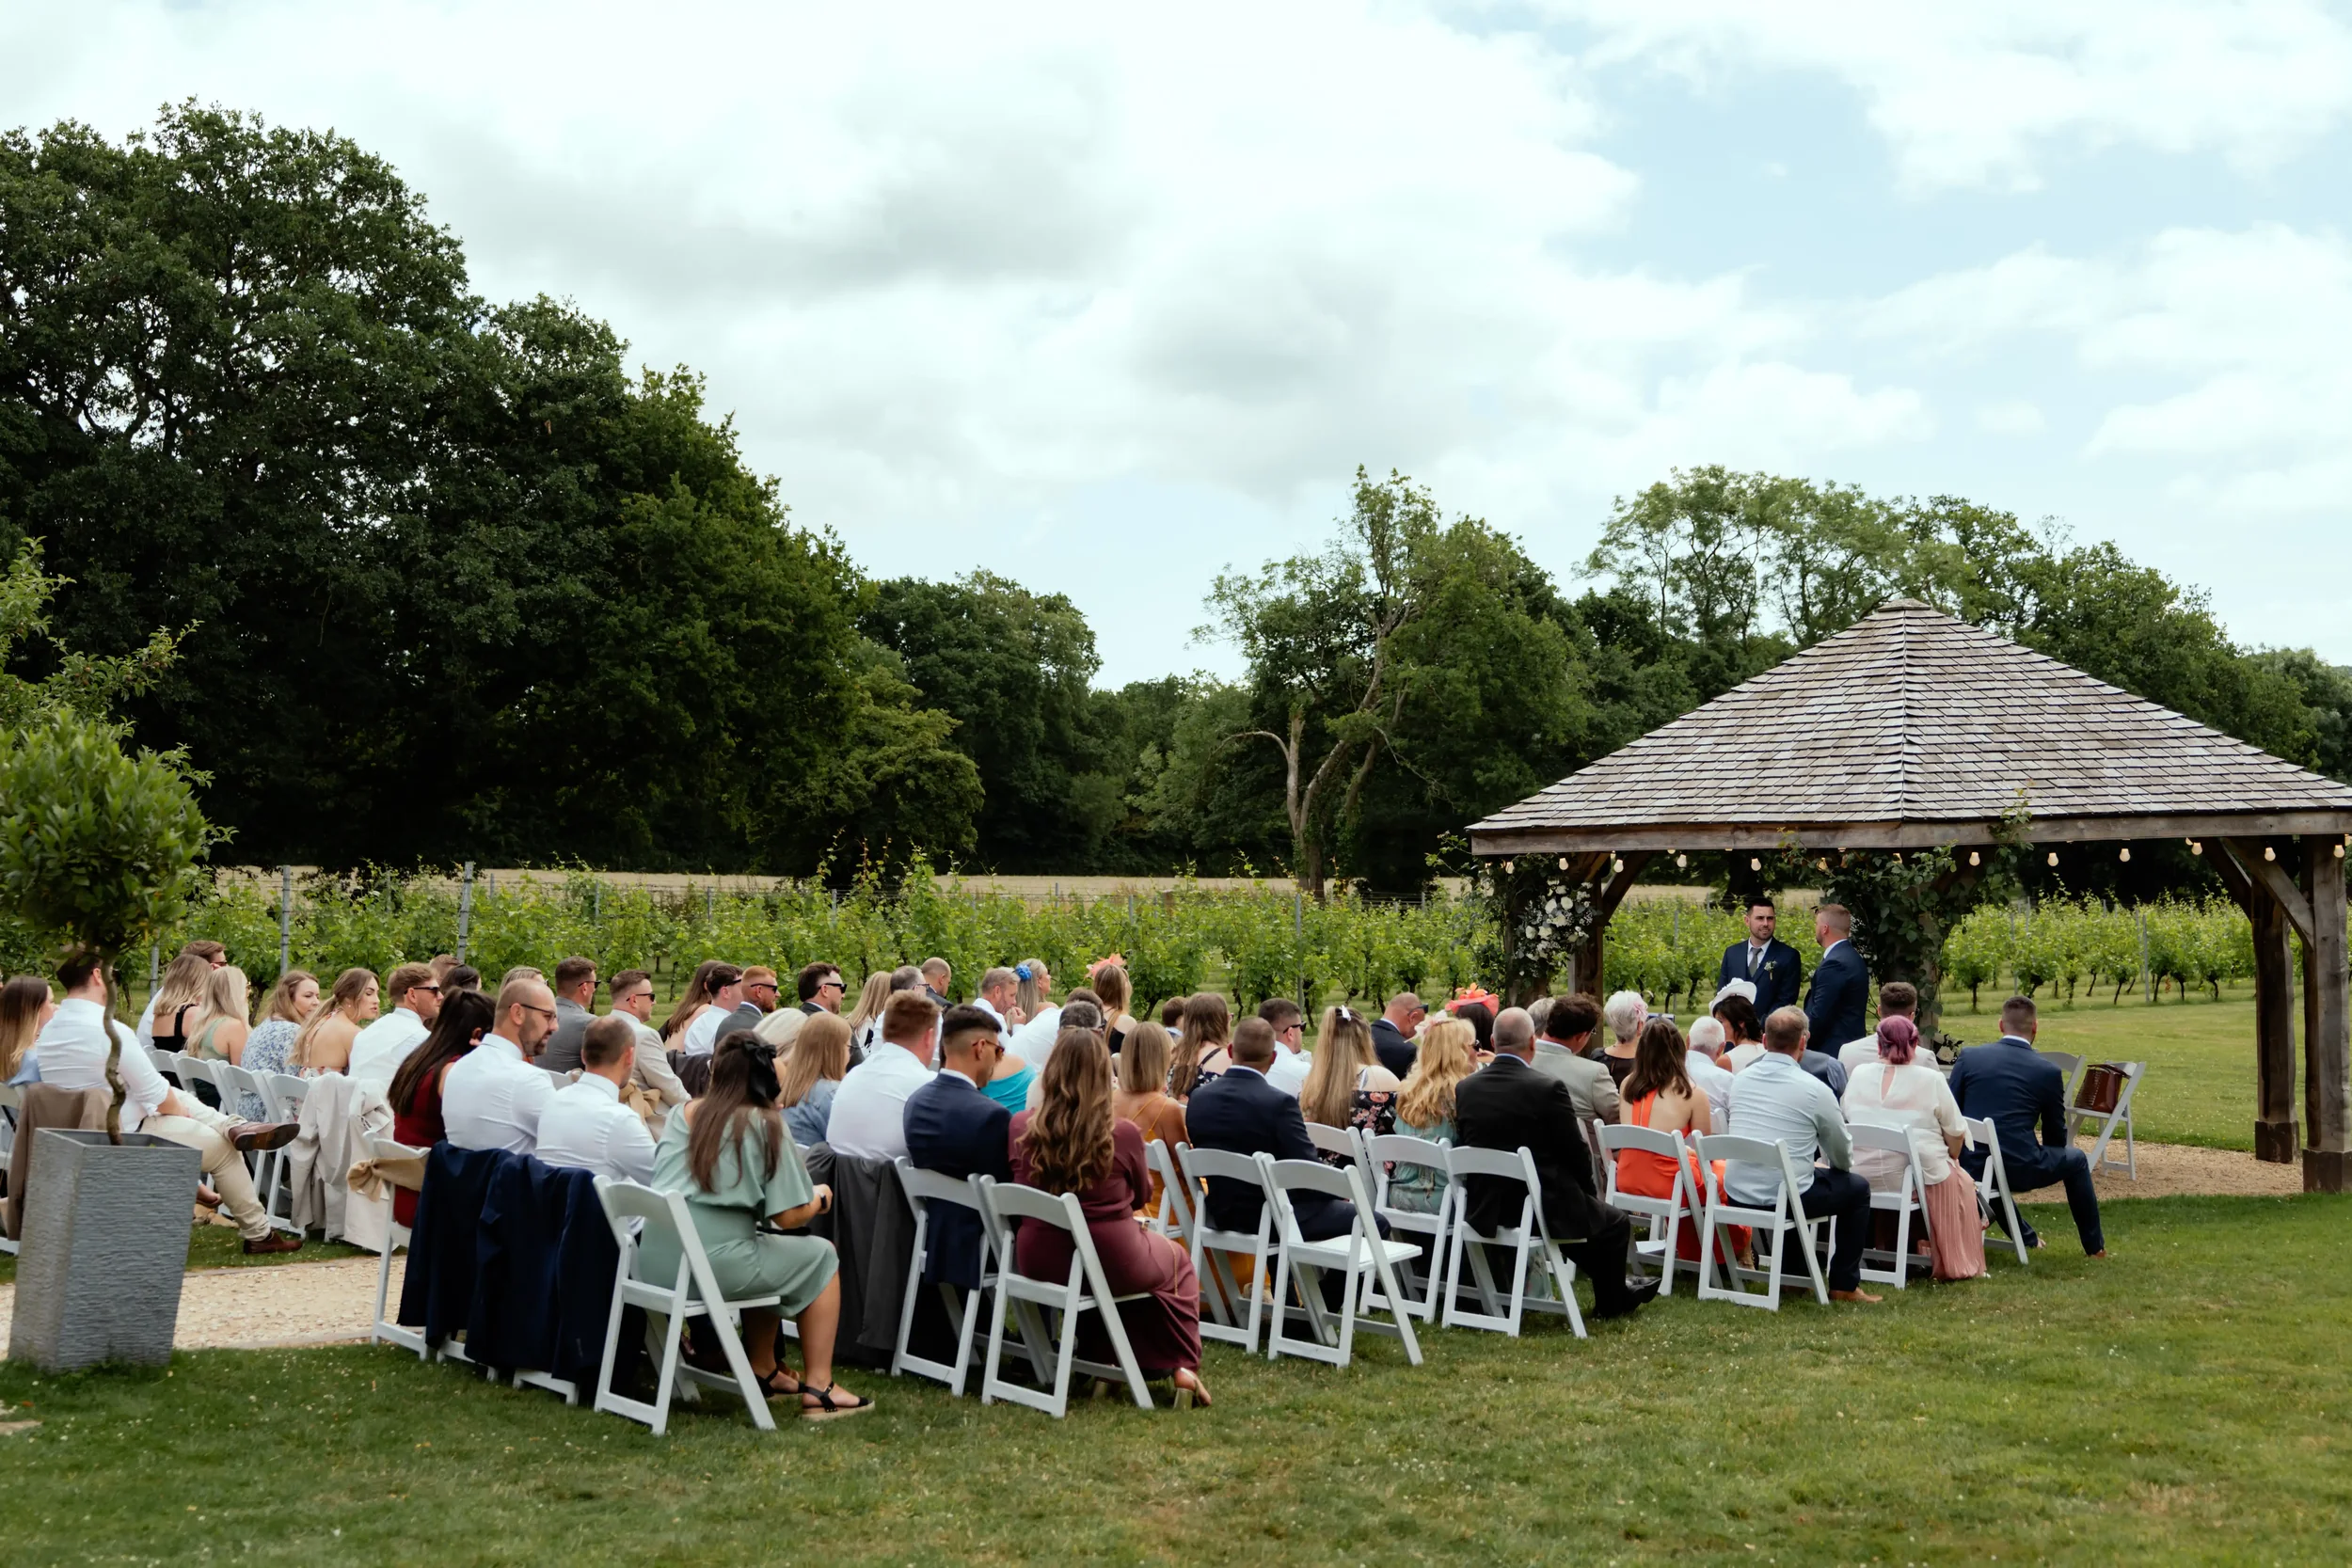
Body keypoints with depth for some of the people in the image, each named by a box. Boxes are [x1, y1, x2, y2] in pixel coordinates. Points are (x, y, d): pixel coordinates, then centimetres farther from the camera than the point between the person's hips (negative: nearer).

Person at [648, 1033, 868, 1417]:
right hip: (714, 1264, -6)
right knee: (821, 1255, 16)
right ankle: (818, 1389, 14)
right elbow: (788, 1216, -8)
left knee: (762, 1246, 33)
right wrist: (820, 1198, 14)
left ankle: (764, 1371, 39)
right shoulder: (764, 1123, -4)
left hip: (652, 1264, 7)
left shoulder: (684, 1113, 11)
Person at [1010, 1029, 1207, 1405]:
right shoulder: (1122, 1133, -19)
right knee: (1177, 1261, 29)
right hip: (1109, 1262, -3)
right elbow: (1141, 1195, 0)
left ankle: (1098, 1360, 34)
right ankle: (1181, 1367, 23)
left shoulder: (1021, 1128, -11)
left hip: (1037, 1261, 4)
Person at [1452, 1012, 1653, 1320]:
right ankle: (1611, 1303, 37)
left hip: (1483, 1211, 6)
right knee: (1616, 1224, 21)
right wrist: (1589, 1192, 9)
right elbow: (1576, 1153, -11)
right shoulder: (1548, 1088, -19)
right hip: (1540, 1211, -6)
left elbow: (1464, 1146, 7)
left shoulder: (1465, 1088, -4)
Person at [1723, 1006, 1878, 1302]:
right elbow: (1843, 1157, 1)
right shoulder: (1815, 1089, -11)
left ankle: (1791, 1275, 40)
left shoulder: (1740, 1079, 3)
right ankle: (1844, 1285, 19)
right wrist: (1826, 1157, 26)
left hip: (1736, 1195, 6)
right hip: (1784, 1198, -5)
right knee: (1857, 1188, 18)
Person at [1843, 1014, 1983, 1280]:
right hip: (1918, 1178, -4)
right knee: (1962, 1183, 25)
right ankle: (1954, 1264, 30)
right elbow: (1956, 1134, -3)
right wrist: (1949, 1159, 18)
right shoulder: (1931, 1080, -7)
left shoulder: (1858, 1075, 2)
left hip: (1862, 1179, 4)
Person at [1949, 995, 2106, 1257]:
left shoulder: (1969, 1057, 0)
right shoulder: (2048, 1071, -2)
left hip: (1969, 1167, 3)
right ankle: (2094, 1245, 35)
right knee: (2076, 1159, 25)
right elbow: (2056, 1134, 9)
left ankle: (2026, 1237, 42)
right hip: (2018, 1170, -2)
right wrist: (2046, 1163, 31)